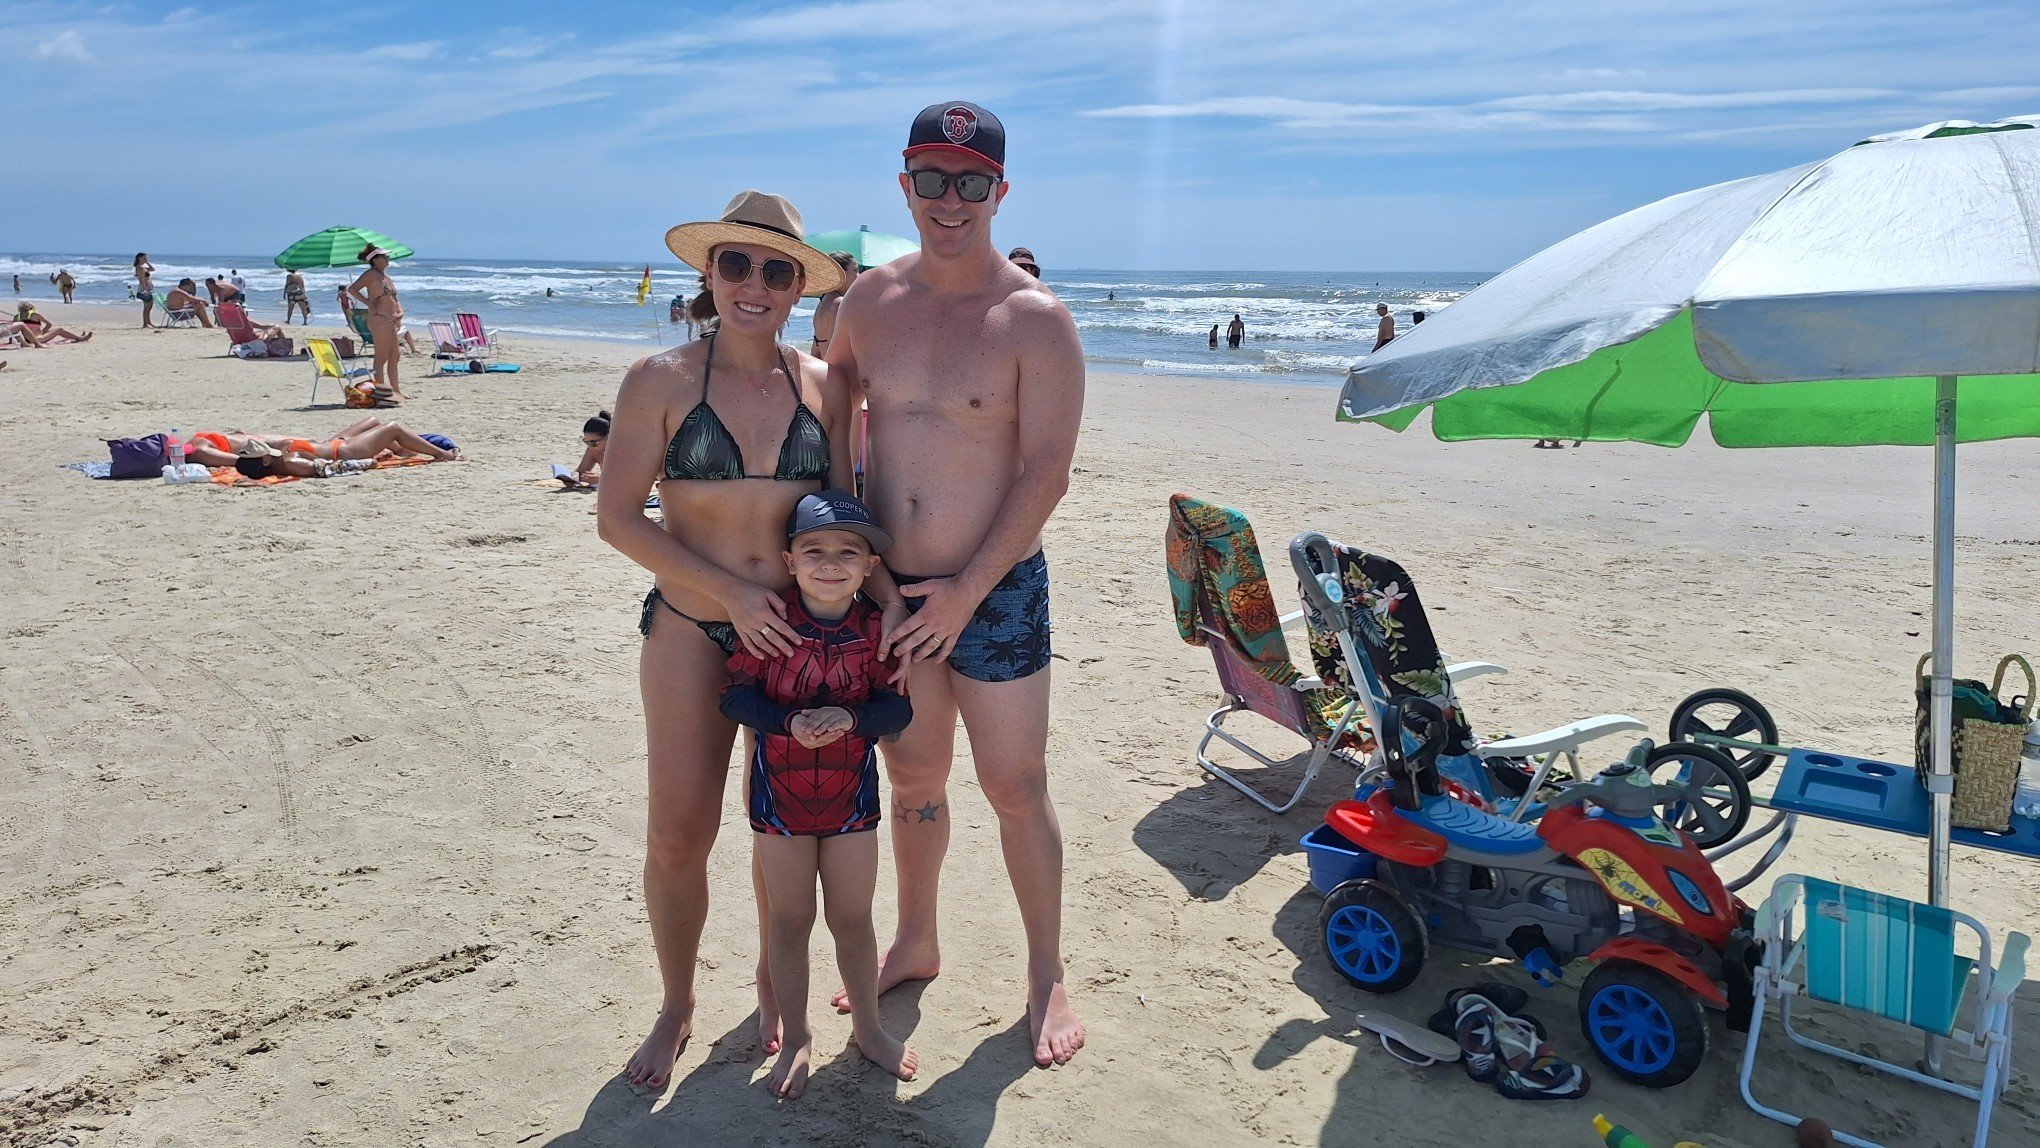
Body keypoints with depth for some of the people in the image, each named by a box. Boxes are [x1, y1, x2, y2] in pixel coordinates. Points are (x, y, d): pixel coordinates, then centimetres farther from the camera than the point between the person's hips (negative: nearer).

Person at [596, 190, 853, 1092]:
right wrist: (732, 595, -15)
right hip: (692, 629, -2)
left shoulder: (824, 387, 2)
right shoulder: (662, 380, -6)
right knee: (677, 837, 2)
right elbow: (617, 518, -8)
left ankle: (774, 981, 35)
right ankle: (676, 1004, 27)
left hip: (800, 632, 2)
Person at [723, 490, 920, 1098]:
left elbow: (898, 705, -9)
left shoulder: (875, 627, -8)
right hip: (779, 790, -1)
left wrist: (850, 717, -27)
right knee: (789, 918, 12)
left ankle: (867, 1026, 33)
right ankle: (795, 1036, 30)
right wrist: (791, 721, -27)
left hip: (851, 790, 1)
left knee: (852, 917, 13)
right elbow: (736, 694, -12)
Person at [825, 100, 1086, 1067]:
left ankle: (1047, 979, 24)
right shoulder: (869, 300, 3)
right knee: (912, 779, 17)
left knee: (1015, 788, 5)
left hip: (995, 589, -4)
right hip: (890, 588, 4)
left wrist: (966, 591, -15)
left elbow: (1046, 474, -13)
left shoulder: (1034, 318, -10)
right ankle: (914, 945, 38)